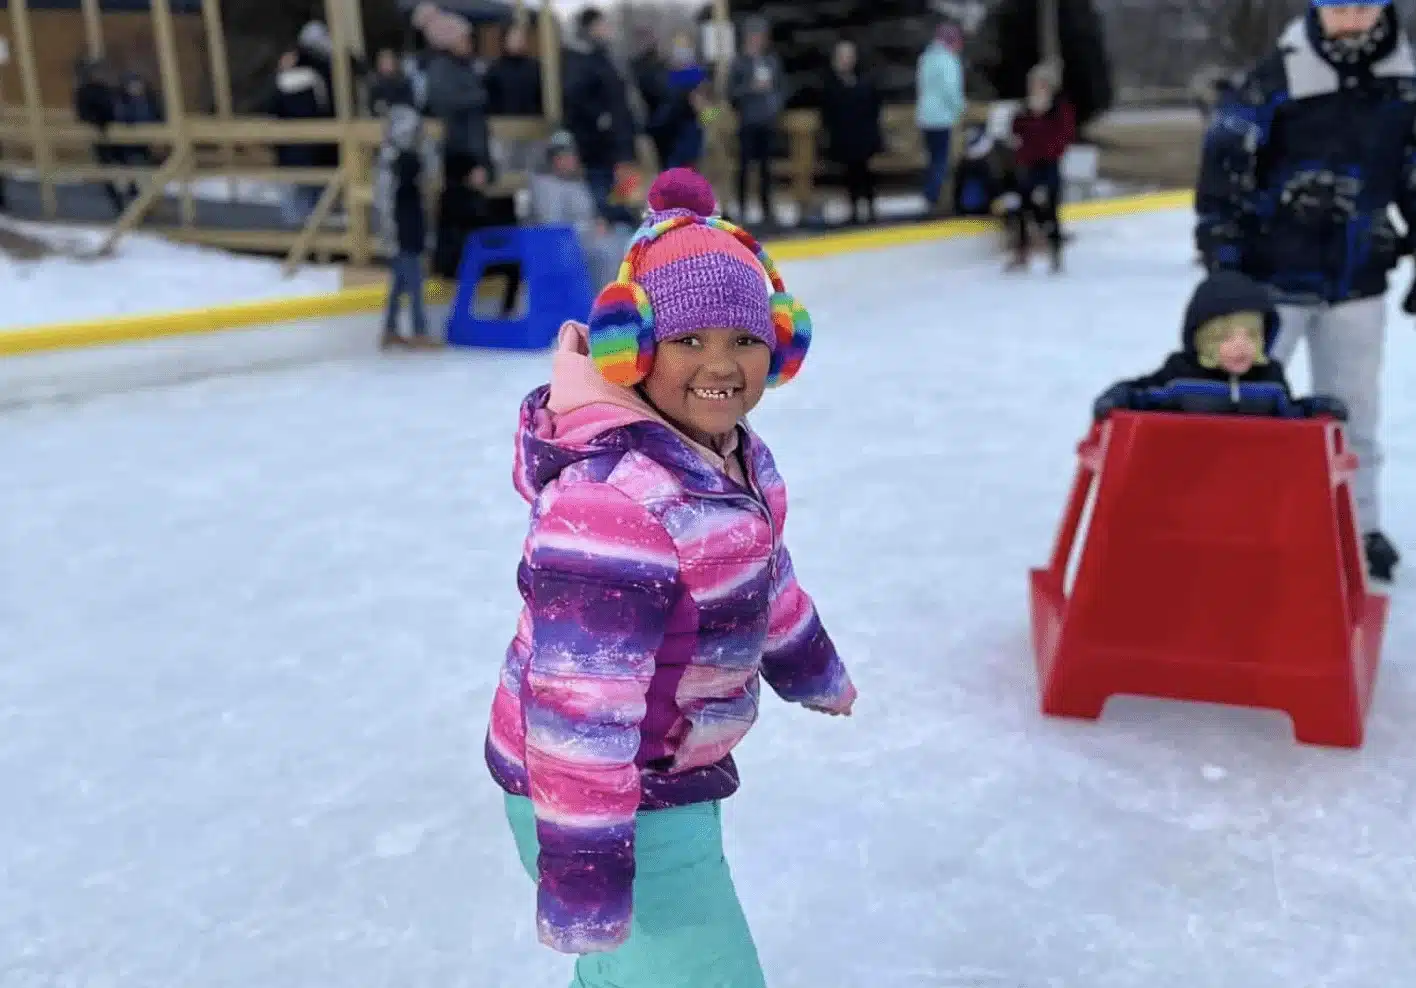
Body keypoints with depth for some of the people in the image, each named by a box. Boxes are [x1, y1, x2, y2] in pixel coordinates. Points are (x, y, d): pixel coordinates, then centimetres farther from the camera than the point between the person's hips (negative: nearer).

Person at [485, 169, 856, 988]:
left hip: (669, 777, 10)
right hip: (616, 800, -10)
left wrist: (812, 667, 30)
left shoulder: (734, 454, 0)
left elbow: (761, 575, 18)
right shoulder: (613, 498, -32)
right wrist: (582, 868, -29)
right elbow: (579, 705, -32)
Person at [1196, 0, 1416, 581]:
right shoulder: (1277, 79, -11)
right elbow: (1224, 160, -9)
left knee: (1353, 408, 13)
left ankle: (1359, 526, 28)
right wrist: (1222, 254, -10)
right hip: (1274, 273, -3)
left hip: (1357, 281, 4)